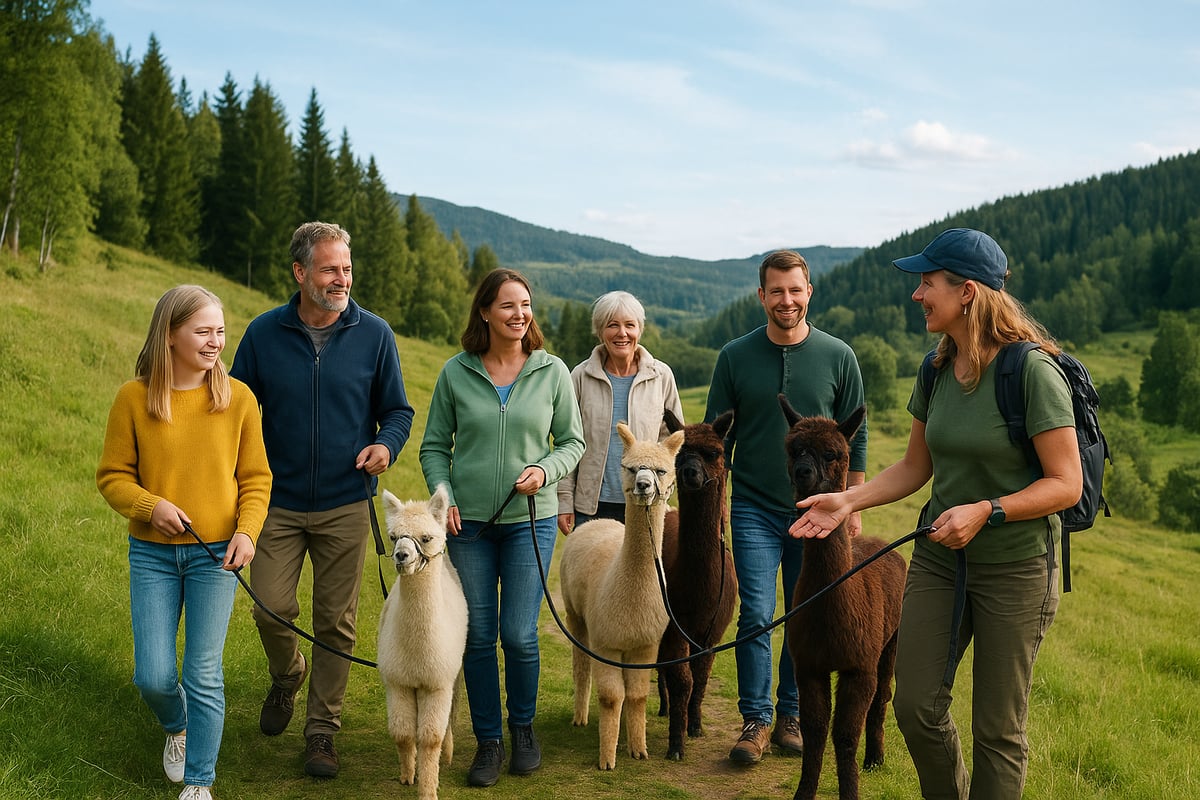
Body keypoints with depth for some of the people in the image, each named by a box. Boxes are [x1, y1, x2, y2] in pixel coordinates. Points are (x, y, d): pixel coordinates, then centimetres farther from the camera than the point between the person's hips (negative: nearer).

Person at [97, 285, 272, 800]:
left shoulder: (237, 398, -3)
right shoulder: (133, 398, -5)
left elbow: (256, 478, 3)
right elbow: (112, 476, 2)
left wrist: (246, 531, -12)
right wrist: (151, 506, -16)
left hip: (215, 554, -1)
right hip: (152, 554, 1)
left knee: (204, 675, 2)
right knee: (153, 677, 4)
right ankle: (177, 728, 39)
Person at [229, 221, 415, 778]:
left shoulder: (374, 334, -2)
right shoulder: (264, 333, -1)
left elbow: (397, 410, 5)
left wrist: (387, 444, -16)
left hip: (346, 505, 0)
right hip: (278, 501, 1)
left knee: (336, 622, 5)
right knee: (271, 609, -2)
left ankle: (322, 729, 21)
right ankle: (286, 676, 32)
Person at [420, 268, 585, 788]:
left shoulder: (552, 372, 0)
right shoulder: (456, 373, 0)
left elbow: (573, 442, 7)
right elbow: (434, 446, 6)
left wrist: (545, 471, -11)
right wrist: (442, 495, -8)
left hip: (530, 520, 0)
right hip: (467, 521, 1)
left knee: (519, 635, -2)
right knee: (478, 635, 5)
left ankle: (523, 727, 25)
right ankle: (488, 740, 22)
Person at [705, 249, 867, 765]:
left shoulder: (838, 357, 1)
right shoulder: (735, 357, 1)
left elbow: (855, 437, 6)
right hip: (754, 509, -1)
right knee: (756, 616, -3)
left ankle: (791, 716, 22)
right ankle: (755, 721, 9)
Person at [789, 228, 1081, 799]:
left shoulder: (1034, 372, -16)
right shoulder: (937, 370, 4)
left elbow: (1067, 484, -16)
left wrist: (985, 511, -26)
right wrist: (848, 500, -1)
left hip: (1015, 568, -6)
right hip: (938, 557, 6)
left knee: (997, 729, 5)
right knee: (916, 707, 8)